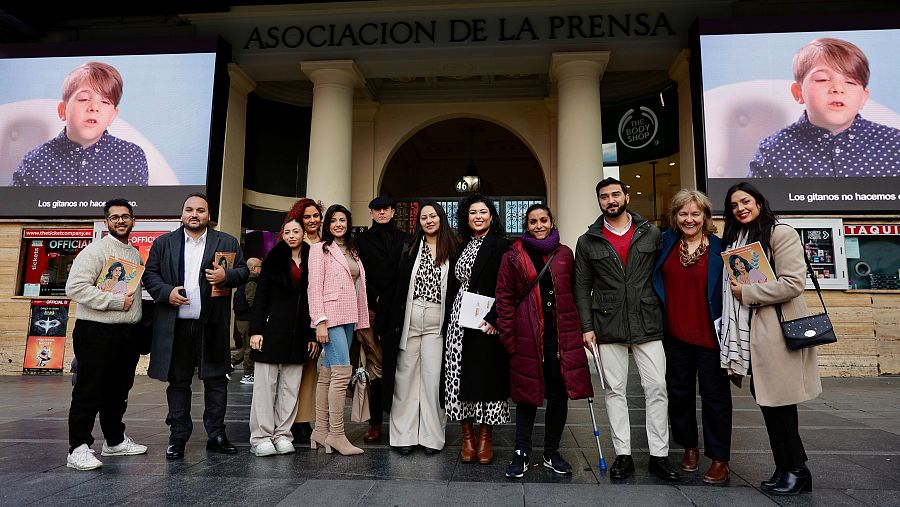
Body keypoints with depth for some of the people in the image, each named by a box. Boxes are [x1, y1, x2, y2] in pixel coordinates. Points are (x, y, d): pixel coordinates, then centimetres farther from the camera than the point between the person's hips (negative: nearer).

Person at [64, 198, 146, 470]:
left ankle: (115, 441, 29)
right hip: (97, 333, -7)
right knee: (89, 392, -1)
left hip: (127, 333, 7)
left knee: (118, 391, 17)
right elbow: (75, 287, -17)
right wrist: (116, 301, -19)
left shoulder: (135, 254, 14)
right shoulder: (95, 250, -8)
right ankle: (78, 449, 8)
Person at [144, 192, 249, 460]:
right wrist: (166, 292, -9)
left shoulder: (227, 242, 7)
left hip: (212, 325, 0)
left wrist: (226, 275, -14)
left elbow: (243, 271, 6)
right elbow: (149, 274, 8)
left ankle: (216, 435, 17)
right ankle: (178, 437, 20)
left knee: (216, 380, 5)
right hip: (175, 326, 1)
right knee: (178, 382, 9)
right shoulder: (164, 243, 10)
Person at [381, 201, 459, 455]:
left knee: (433, 377, 1)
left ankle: (431, 435, 13)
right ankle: (404, 434, 13)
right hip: (409, 320, 1)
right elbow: (396, 284, 5)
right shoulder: (409, 248, 9)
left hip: (437, 323, -1)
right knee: (406, 375, 4)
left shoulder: (453, 250, 4)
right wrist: (388, 321, -2)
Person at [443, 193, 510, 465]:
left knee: (486, 378, 0)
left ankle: (485, 437, 14)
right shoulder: (461, 247, 15)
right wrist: (448, 323, 10)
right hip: (458, 320, 6)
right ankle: (467, 436, 17)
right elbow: (453, 287, 15)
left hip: (486, 322, -5)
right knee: (459, 378, 5)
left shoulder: (501, 245, -3)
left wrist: (493, 318, -18)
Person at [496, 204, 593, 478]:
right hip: (528, 339, -2)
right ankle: (521, 454, 17)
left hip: (562, 337, 2)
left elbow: (574, 294, 12)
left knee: (559, 396, 7)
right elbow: (504, 298, 1)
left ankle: (552, 453, 24)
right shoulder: (513, 257, 3)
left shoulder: (565, 254, 10)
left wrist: (580, 329, 5)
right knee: (528, 395, 5)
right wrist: (509, 338, -5)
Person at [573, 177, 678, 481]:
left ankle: (659, 455, 14)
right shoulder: (588, 241, 5)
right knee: (615, 391, 6)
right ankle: (623, 455, 16)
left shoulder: (651, 234, 6)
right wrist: (586, 327, -3)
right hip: (608, 328, 0)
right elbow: (582, 287, 4)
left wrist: (666, 317, 0)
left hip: (648, 325, 0)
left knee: (657, 388, 2)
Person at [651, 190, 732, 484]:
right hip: (675, 333, 3)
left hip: (709, 335, -3)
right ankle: (689, 447, 32)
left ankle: (720, 459, 18)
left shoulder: (720, 248, -5)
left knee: (714, 394, 5)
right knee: (679, 392, 14)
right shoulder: (665, 243, 3)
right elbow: (655, 281, 13)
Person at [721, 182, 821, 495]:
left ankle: (796, 470, 15)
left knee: (778, 403, -1)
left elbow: (793, 283, -18)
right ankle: (786, 469, 22)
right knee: (766, 400, 11)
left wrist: (747, 293, -13)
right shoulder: (735, 240, 15)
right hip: (751, 332, 7)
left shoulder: (781, 234, -8)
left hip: (778, 331, -7)